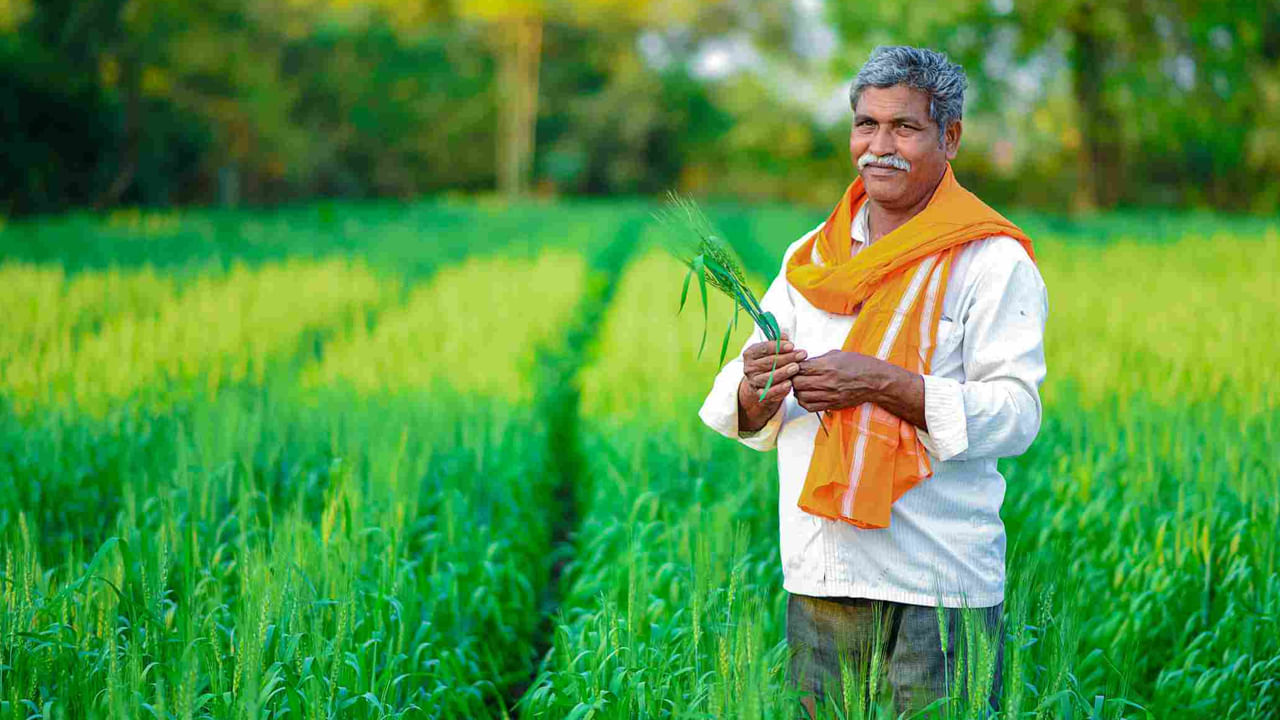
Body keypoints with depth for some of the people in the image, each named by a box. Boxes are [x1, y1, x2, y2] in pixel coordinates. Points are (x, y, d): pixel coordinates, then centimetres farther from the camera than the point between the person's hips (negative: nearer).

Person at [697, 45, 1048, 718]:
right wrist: (756, 391, -13)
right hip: (815, 580, 5)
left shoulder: (991, 261, -3)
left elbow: (1015, 414, -12)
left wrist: (883, 384, -22)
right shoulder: (810, 257, 13)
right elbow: (743, 419, 11)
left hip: (937, 589, -5)